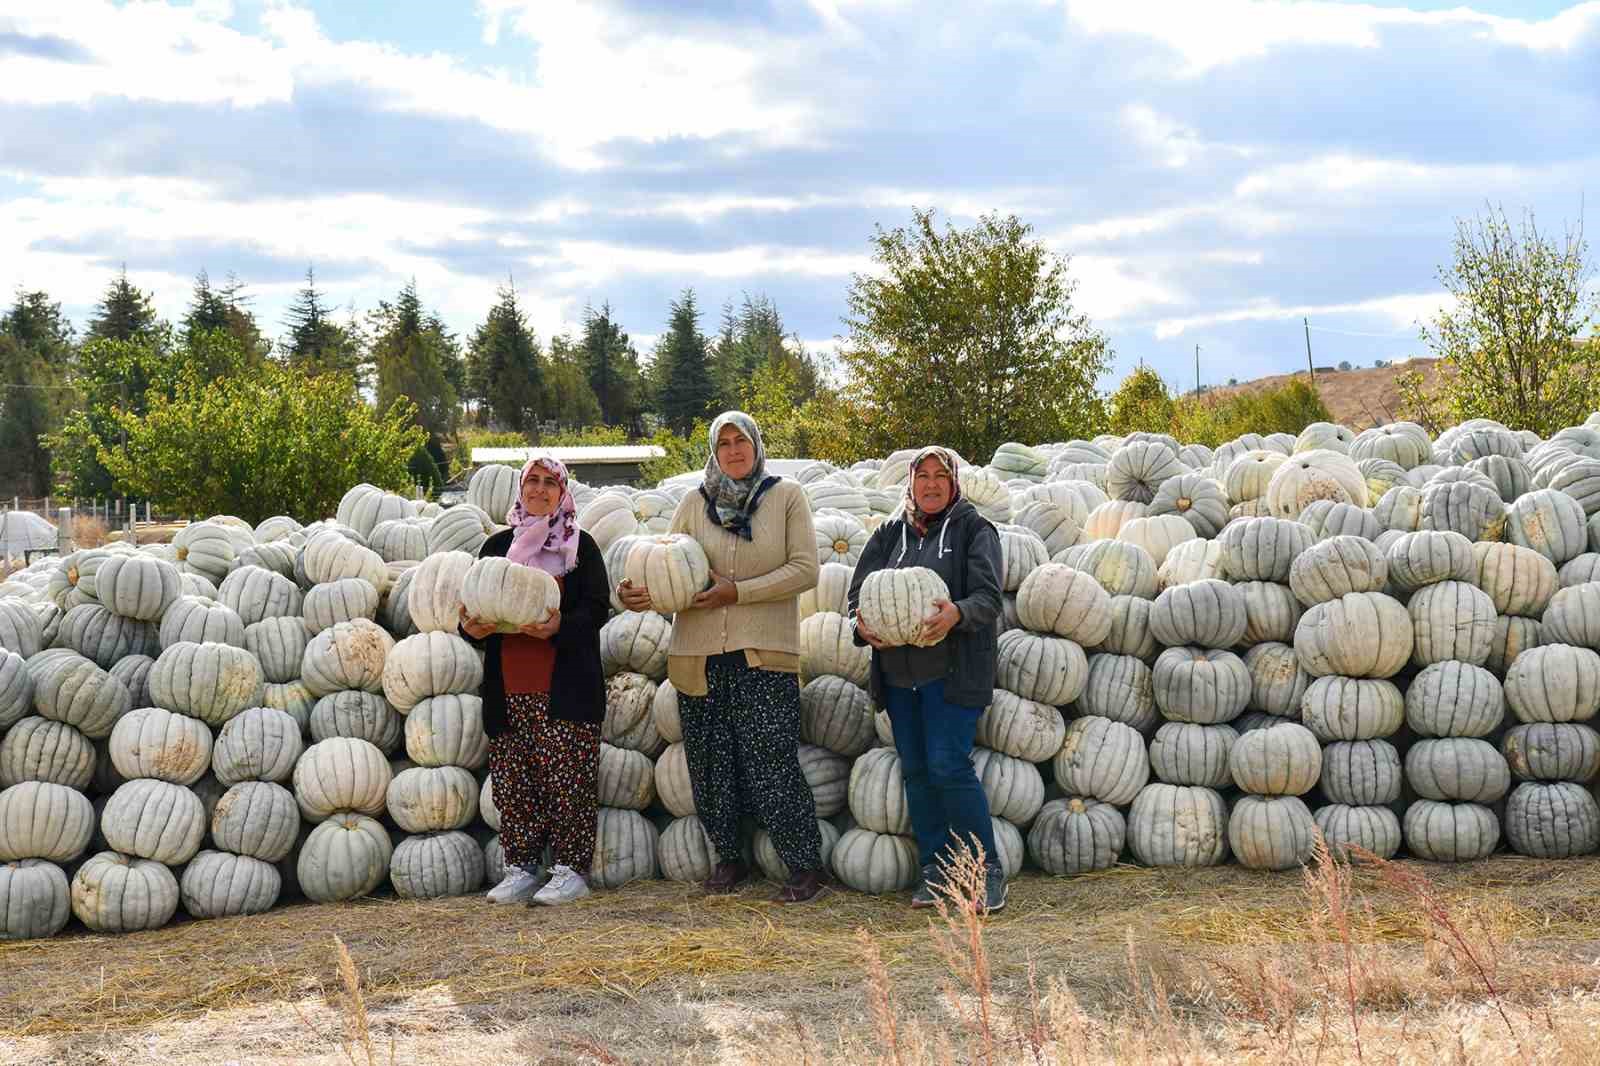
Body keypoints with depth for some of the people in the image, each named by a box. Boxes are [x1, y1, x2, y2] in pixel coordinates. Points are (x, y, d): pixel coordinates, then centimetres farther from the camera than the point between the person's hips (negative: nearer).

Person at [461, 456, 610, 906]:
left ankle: (571, 870, 1)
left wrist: (560, 624, -22)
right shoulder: (498, 546, 16)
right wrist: (472, 628, -8)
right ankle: (522, 869, 12)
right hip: (509, 690, 4)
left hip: (564, 688, -3)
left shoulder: (581, 546, 6)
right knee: (513, 783, 4)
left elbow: (597, 607, -2)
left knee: (567, 780, -6)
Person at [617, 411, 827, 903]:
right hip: (700, 654, 3)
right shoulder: (694, 504, 9)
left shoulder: (787, 497, 2)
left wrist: (737, 591, -12)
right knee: (711, 761, 8)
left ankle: (805, 865, 2)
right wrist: (643, 594, -17)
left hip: (763, 654, -3)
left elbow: (805, 568, -5)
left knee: (771, 761, -9)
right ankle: (728, 858, 24)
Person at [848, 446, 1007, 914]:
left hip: (951, 670, -5)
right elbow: (859, 592, 11)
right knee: (916, 771, 8)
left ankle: (987, 870, -3)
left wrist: (957, 613, -31)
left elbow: (988, 596, -9)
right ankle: (935, 871, 17)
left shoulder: (974, 529, 1)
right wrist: (862, 624, -12)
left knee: (948, 765, -14)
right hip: (898, 673, 5)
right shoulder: (889, 534, 14)